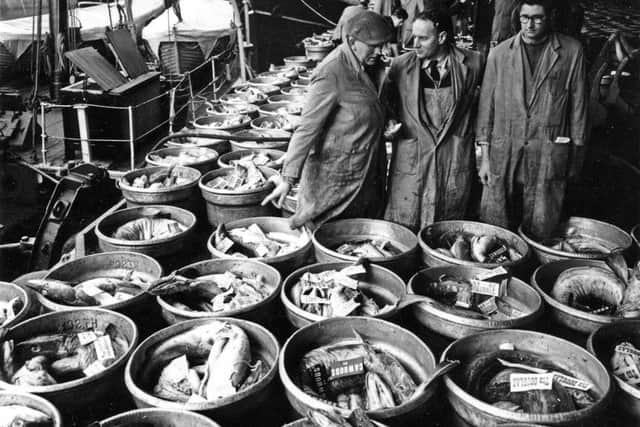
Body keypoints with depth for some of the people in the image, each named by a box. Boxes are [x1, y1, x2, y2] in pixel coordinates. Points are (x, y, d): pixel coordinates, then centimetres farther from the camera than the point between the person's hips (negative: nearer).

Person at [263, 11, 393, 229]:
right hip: (335, 174, -8)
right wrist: (288, 179, -26)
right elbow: (307, 128, -24)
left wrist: (385, 122, 6)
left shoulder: (366, 66, 3)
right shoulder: (331, 74, -22)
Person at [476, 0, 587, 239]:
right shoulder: (500, 53, 4)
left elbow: (578, 104, 6)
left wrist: (576, 156, 6)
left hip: (549, 155, 0)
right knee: (495, 229, 4)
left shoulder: (571, 51, 2)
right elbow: (486, 105, 6)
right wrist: (485, 157, 3)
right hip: (504, 154, 1)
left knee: (540, 231, 5)